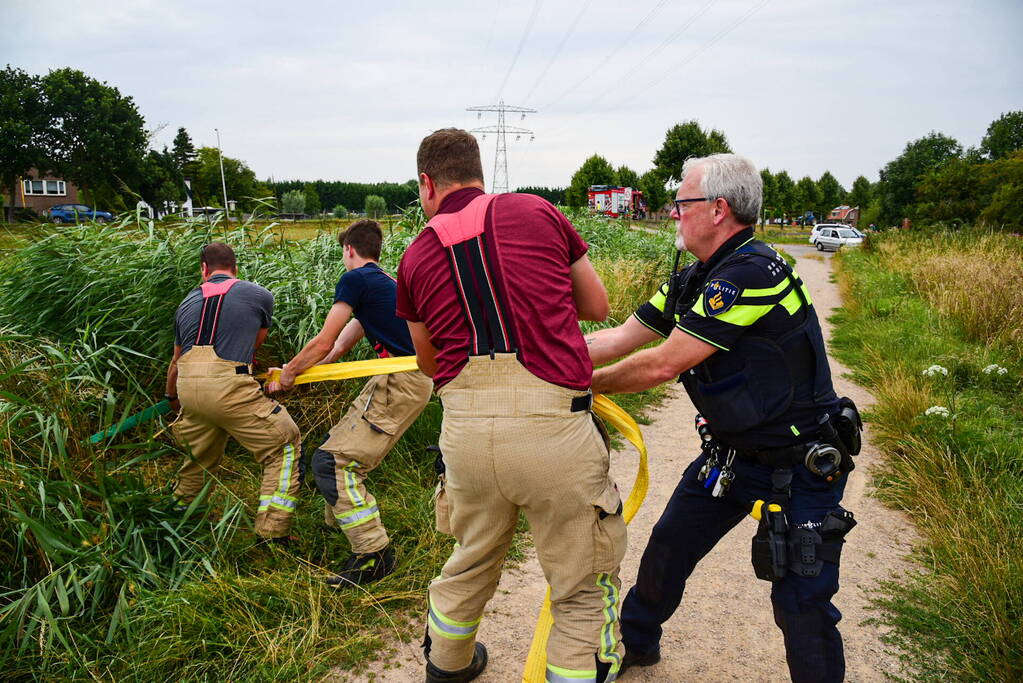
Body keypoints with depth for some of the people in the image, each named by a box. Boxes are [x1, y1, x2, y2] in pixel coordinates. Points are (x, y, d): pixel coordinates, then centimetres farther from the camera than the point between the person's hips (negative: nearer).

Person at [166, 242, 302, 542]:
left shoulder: (188, 302, 21)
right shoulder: (260, 296, 9)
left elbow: (176, 361, 31)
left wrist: (172, 398, 48)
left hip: (188, 387, 6)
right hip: (229, 386, -6)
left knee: (202, 452, 29)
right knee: (285, 446, 6)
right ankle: (271, 531, 2)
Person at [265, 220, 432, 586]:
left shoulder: (355, 279, -6)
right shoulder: (384, 281, 24)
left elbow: (324, 343, -4)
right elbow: (340, 347, 25)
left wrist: (287, 374, 12)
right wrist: (294, 371, 26)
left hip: (400, 383, -10)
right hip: (404, 379, 10)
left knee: (332, 462, -12)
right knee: (339, 444, 22)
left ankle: (374, 553, -10)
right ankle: (338, 520, 36)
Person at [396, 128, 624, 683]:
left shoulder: (416, 257, 10)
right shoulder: (538, 212, 5)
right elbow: (598, 307, 14)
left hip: (465, 426, 4)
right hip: (552, 423, -3)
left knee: (472, 560, 29)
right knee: (583, 589, 13)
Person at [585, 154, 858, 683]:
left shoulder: (750, 273, -28)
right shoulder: (695, 280, 2)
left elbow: (663, 364, -26)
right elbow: (622, 336, 3)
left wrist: (587, 383, -13)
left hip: (799, 465, -8)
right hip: (730, 452, 9)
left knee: (802, 605, -2)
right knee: (668, 545, 15)